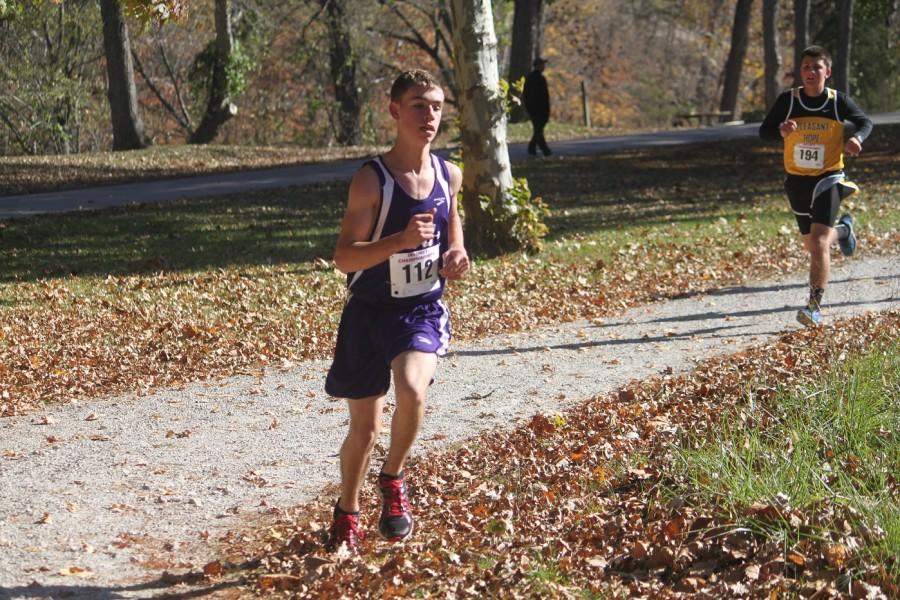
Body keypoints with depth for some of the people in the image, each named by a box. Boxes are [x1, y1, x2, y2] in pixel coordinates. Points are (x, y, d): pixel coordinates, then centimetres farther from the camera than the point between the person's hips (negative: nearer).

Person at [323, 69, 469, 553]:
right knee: (364, 427, 9)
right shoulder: (371, 180, -17)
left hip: (424, 310, 2)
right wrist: (401, 240, -34)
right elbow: (343, 257, -19)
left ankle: (392, 480, 0)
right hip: (370, 312, -2)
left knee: (412, 390, -28)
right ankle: (347, 511, 36)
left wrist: (457, 251, -2)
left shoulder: (449, 174, -2)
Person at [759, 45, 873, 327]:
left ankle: (815, 305, -12)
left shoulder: (838, 101, -5)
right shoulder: (788, 100, -4)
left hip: (828, 179, -3)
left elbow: (865, 123, 4)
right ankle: (842, 230, 51)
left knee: (819, 243, -17)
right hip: (797, 181, 3)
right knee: (811, 245, 16)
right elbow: (764, 131, -5)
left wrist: (857, 138, -19)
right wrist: (781, 130, -29)